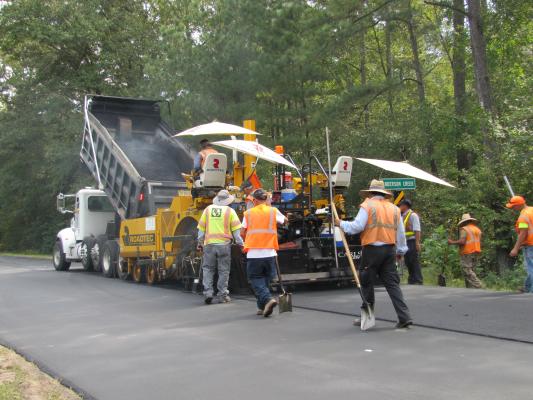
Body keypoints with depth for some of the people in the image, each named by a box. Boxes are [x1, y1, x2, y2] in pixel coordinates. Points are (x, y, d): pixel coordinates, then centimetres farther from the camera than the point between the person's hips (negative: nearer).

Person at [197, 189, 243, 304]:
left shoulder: (208, 209, 10)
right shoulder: (230, 211, 2)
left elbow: (201, 228, 12)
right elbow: (236, 230, 0)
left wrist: (200, 243, 21)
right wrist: (240, 243, 7)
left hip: (209, 244, 2)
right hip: (224, 244, -2)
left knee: (208, 269, 11)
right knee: (224, 270, 6)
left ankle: (208, 292, 0)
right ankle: (222, 295, 7)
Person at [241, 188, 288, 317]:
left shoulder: (248, 213, 3)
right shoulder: (273, 211, 4)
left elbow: (242, 233, 3)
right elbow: (285, 221, 23)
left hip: (253, 253, -2)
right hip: (269, 252, 2)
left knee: (255, 279, 6)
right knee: (265, 279, 16)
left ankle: (268, 299, -17)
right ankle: (262, 307, 17)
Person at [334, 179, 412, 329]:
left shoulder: (367, 205, -3)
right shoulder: (394, 208, 13)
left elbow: (357, 226, -11)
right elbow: (401, 233, 16)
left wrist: (341, 224, 4)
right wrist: (401, 251, 26)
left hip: (372, 250, -5)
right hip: (390, 250, 5)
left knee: (367, 283, 8)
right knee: (392, 284, 6)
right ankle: (404, 317, -1)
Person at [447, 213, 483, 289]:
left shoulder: (464, 229, -7)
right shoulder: (478, 229, 16)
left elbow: (462, 241, -18)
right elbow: (479, 242, 16)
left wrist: (452, 242, -7)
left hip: (467, 253, -8)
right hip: (476, 253, 8)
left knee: (468, 271, -8)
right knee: (471, 271, 10)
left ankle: (478, 286, -19)